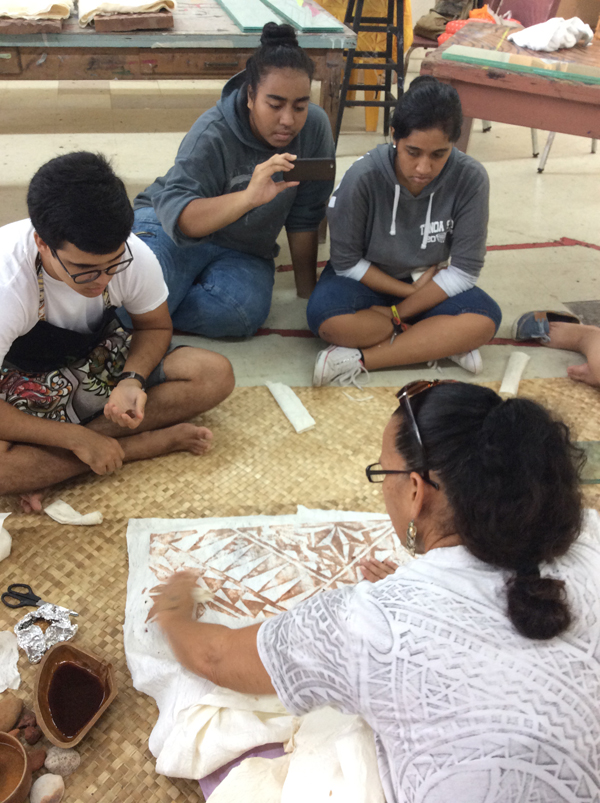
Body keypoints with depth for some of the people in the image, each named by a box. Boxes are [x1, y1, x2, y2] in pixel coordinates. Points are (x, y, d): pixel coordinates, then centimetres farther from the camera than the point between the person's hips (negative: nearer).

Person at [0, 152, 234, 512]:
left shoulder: (135, 256, -23)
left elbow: (156, 327, -2)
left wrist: (131, 380, -22)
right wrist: (79, 439, -30)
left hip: (102, 361, 4)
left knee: (216, 374, -19)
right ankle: (152, 442, -18)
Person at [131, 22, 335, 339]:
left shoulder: (315, 127, -10)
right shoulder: (213, 133, -20)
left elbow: (304, 217, -1)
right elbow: (177, 215, -32)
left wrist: (306, 289, 3)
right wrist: (248, 197, -47)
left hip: (244, 252, 3)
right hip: (172, 229, -3)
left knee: (241, 310, -33)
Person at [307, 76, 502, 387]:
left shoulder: (470, 179, -21)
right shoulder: (363, 177, -24)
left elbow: (464, 270, -16)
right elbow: (347, 262, -14)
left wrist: (395, 314, -19)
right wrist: (411, 290, -17)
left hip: (428, 283, 1)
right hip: (368, 280, -1)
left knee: (485, 319, -27)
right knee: (327, 318, -34)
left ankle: (361, 359, -24)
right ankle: (439, 343, -18)